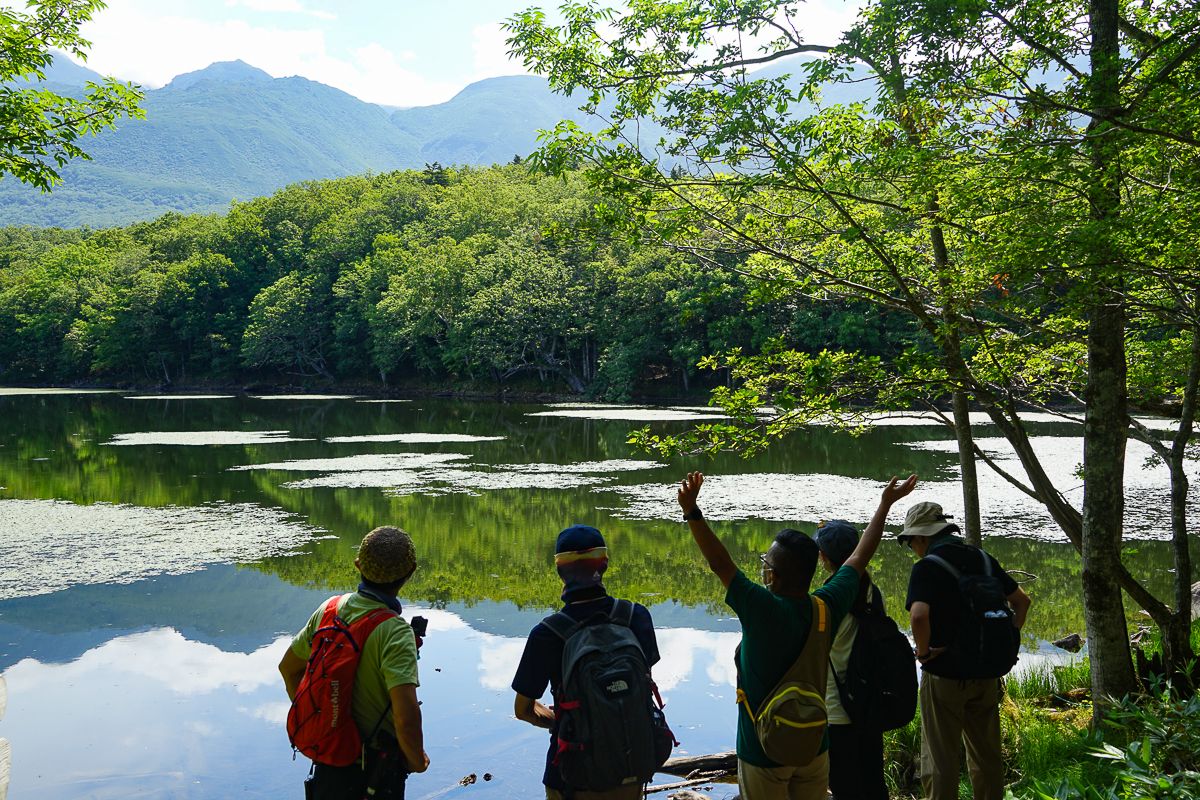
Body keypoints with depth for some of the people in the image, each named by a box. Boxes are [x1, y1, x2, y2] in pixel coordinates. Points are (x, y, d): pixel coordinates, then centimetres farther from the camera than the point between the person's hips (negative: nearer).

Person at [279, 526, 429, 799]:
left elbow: (289, 667, 8)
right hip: (377, 763, -5)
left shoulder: (329, 609, -6)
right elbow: (406, 714, -32)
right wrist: (417, 760, -14)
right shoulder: (395, 631, -26)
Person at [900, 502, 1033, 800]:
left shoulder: (926, 567, -15)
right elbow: (1022, 601, 12)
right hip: (986, 674, 6)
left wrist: (923, 651, -15)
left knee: (940, 761, 5)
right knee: (987, 756, 18)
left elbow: (919, 615, -31)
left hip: (944, 676, -6)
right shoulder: (983, 559, 5)